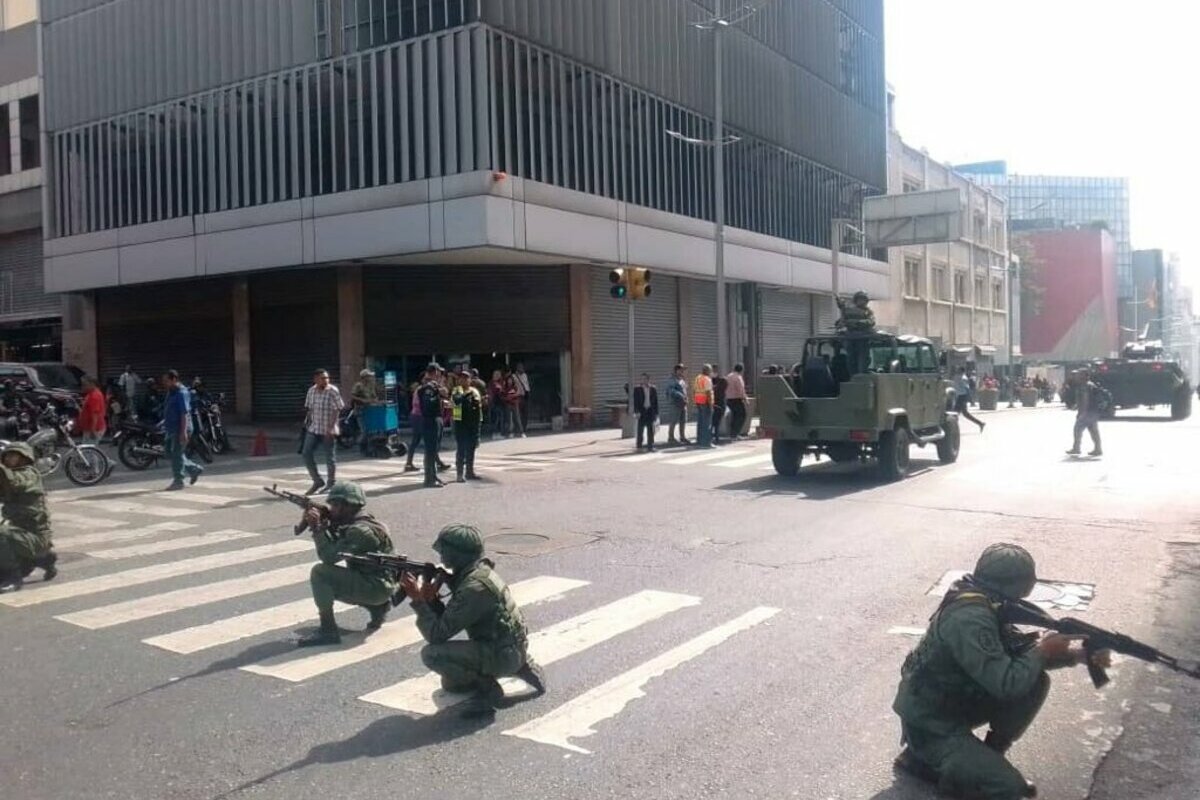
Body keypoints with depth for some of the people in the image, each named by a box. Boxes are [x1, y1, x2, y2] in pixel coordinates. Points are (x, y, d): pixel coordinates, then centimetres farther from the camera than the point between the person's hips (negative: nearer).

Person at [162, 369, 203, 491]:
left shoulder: (181, 393, -16)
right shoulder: (171, 392, 15)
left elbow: (185, 413, -21)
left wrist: (183, 431, -25)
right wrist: (166, 425, 22)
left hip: (180, 430, -10)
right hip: (172, 429, 10)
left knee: (176, 455, -6)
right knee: (169, 452, 13)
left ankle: (178, 481, 2)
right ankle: (194, 469, 22)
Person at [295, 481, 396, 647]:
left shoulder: (360, 530, -22)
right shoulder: (353, 524, 9)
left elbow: (330, 556, -25)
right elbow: (334, 549, 11)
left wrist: (317, 528, -17)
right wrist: (324, 526, -2)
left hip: (376, 586, -10)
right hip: (375, 583, 10)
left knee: (320, 572, -18)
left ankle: (328, 631, -14)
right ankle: (378, 607, 19)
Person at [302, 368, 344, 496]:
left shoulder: (333, 391, -12)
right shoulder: (311, 391, 5)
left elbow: (337, 410, -14)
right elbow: (309, 408, 16)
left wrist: (331, 428, -19)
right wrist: (308, 421, 14)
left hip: (328, 431, -5)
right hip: (313, 429, 5)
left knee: (330, 458, 3)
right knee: (307, 454, -1)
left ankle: (331, 484, 17)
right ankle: (318, 481, 14)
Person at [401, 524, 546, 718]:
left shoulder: (473, 588, -27)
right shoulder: (478, 571, 3)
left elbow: (438, 634, -25)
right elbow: (447, 621, 9)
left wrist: (418, 600, -18)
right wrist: (430, 599, -9)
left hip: (503, 653, -10)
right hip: (510, 648, 10)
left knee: (432, 653, -22)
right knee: (450, 683, 29)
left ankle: (487, 689, -6)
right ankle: (520, 668, 22)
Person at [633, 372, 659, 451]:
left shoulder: (653, 389, 6)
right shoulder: (637, 388, 0)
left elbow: (656, 401, 8)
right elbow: (635, 401, -3)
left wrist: (656, 413, 5)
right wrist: (637, 412, -11)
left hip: (650, 411, 2)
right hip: (641, 411, -2)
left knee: (650, 430, 3)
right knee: (640, 429, 2)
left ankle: (650, 446, 8)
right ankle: (639, 446, 9)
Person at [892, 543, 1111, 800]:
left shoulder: (986, 606, 2)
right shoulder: (970, 619, -29)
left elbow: (1022, 653, 12)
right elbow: (1007, 683, -30)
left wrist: (1078, 655, 0)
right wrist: (1044, 650, -14)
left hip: (957, 703, 9)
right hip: (929, 724, -9)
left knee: (1036, 683, 2)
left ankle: (990, 758, 11)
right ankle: (922, 759, 1)